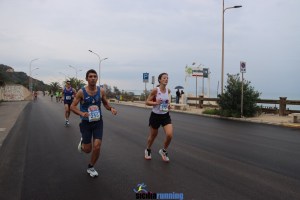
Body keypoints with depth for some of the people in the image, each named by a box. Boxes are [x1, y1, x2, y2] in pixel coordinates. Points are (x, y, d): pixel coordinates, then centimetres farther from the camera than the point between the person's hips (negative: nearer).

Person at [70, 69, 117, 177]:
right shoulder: (81, 92, -12)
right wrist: (81, 113, -28)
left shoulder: (101, 91, -4)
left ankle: (90, 167, 21)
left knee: (97, 147, -6)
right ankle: (82, 142, 44)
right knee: (87, 150, 6)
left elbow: (105, 104, 10)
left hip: (98, 122, 2)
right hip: (86, 122, -2)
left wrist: (111, 108, -13)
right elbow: (72, 106, -9)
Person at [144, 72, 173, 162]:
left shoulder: (168, 90, 0)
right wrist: (155, 102, -26)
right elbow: (147, 102, -10)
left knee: (169, 135, -13)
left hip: (165, 115, 3)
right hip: (155, 115, -3)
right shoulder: (155, 90, -15)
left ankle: (163, 151, 15)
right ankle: (148, 150, 43)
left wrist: (168, 104, 1)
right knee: (153, 136, 13)